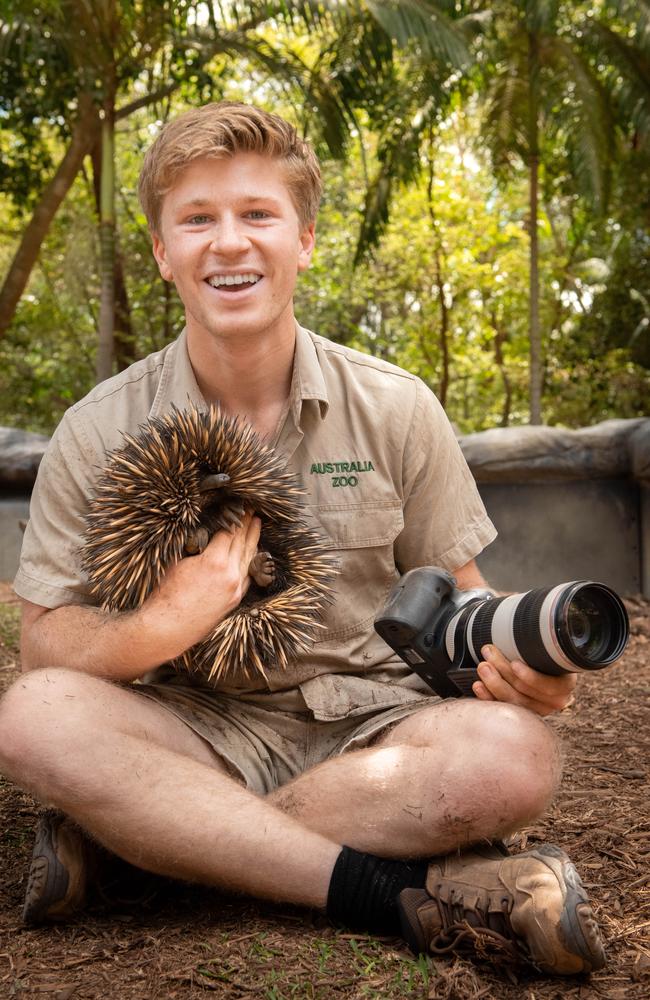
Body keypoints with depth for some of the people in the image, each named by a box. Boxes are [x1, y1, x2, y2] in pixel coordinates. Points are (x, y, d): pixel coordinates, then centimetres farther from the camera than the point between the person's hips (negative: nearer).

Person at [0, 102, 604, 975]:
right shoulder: (101, 431, 0)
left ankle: (132, 835, -21)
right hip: (198, 731, 0)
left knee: (510, 752, -30)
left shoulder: (396, 409, 1)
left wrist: (518, 662, -17)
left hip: (365, 725, 1)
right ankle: (401, 894, -27)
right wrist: (159, 628, -23)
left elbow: (456, 599, 6)